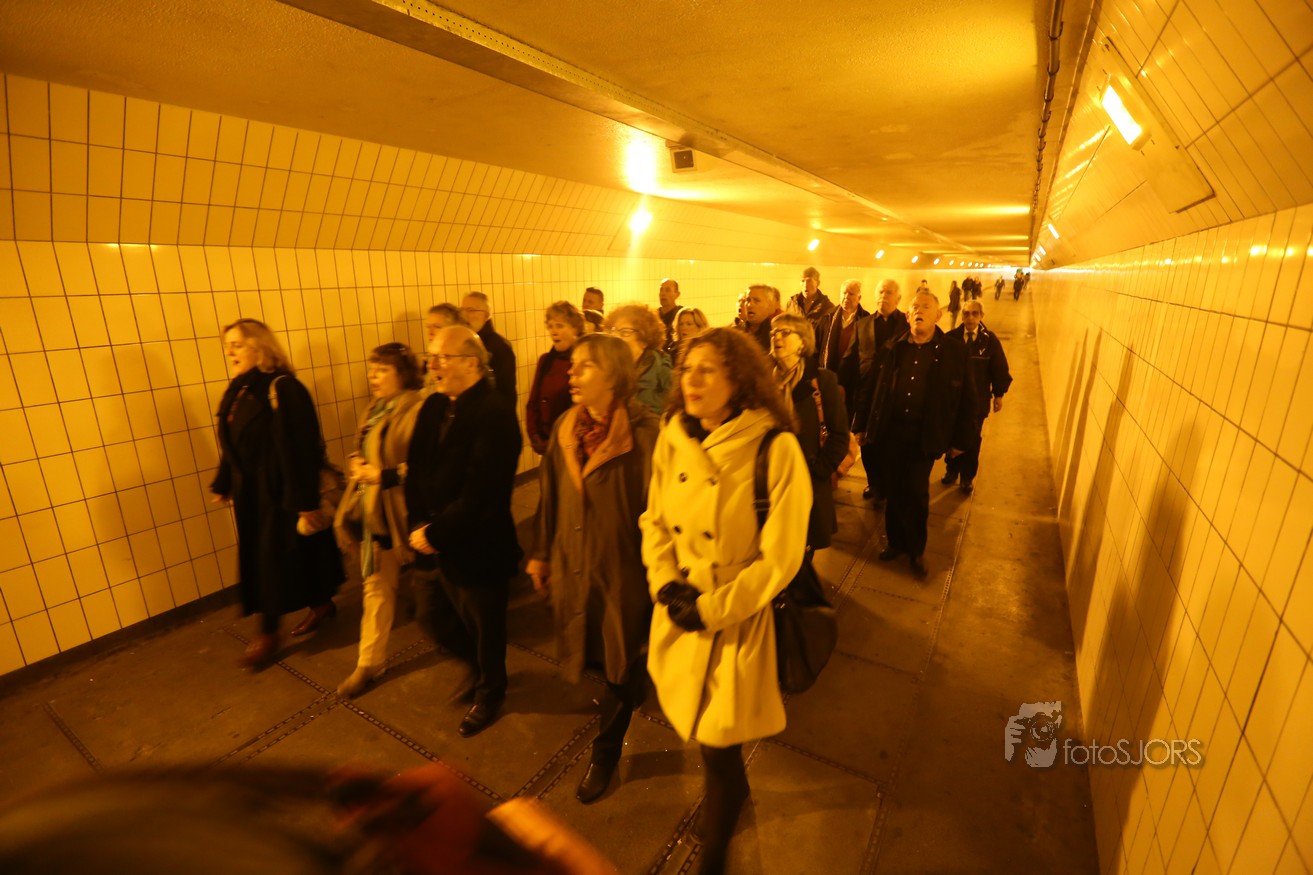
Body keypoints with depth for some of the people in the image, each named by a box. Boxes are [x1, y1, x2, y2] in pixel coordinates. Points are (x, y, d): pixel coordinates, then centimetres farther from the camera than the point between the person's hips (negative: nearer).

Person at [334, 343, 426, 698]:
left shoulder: (416, 409, -19)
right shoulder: (374, 410, 11)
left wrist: (382, 475, -23)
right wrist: (357, 462, 2)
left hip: (401, 513, -8)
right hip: (371, 510, 8)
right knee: (376, 586, 15)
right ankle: (369, 662, 27)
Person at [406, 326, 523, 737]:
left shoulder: (494, 413, -23)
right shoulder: (433, 406, 3)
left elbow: (480, 495, -26)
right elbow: (416, 470, 3)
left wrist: (437, 534, -18)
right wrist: (419, 526, -9)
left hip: (477, 548, -7)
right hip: (432, 544, 7)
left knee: (484, 629, 15)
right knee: (430, 617, 22)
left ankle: (489, 693, 45)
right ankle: (477, 665, 51)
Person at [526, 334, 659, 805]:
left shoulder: (644, 434, -21)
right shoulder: (565, 428, -2)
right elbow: (550, 495, 6)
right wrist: (542, 553, 11)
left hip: (624, 569, -5)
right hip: (573, 566, 5)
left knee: (622, 663, 15)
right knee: (593, 656, 23)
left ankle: (606, 751, 38)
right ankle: (634, 682, 55)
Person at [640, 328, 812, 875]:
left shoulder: (775, 449, -20)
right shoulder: (672, 439, -4)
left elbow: (781, 556, -17)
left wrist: (714, 609, -15)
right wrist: (665, 583, -8)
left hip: (736, 623, -4)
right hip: (678, 616, 5)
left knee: (719, 747, 9)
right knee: (695, 724, 22)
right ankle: (731, 790, 56)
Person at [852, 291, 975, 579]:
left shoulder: (953, 350, -2)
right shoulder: (891, 348, 3)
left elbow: (965, 399, 0)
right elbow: (871, 388, 5)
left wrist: (960, 439, 0)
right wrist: (860, 424, 3)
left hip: (925, 435, -2)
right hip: (889, 431, 2)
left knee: (917, 493, 1)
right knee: (893, 490, 10)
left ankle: (916, 549, 23)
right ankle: (895, 541, 30)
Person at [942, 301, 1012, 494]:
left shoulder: (990, 339, -6)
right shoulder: (952, 337, -7)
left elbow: (1000, 369, 0)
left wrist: (999, 394, 2)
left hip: (977, 400, 0)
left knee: (972, 440, 9)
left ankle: (968, 477, 25)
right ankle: (952, 470, 32)